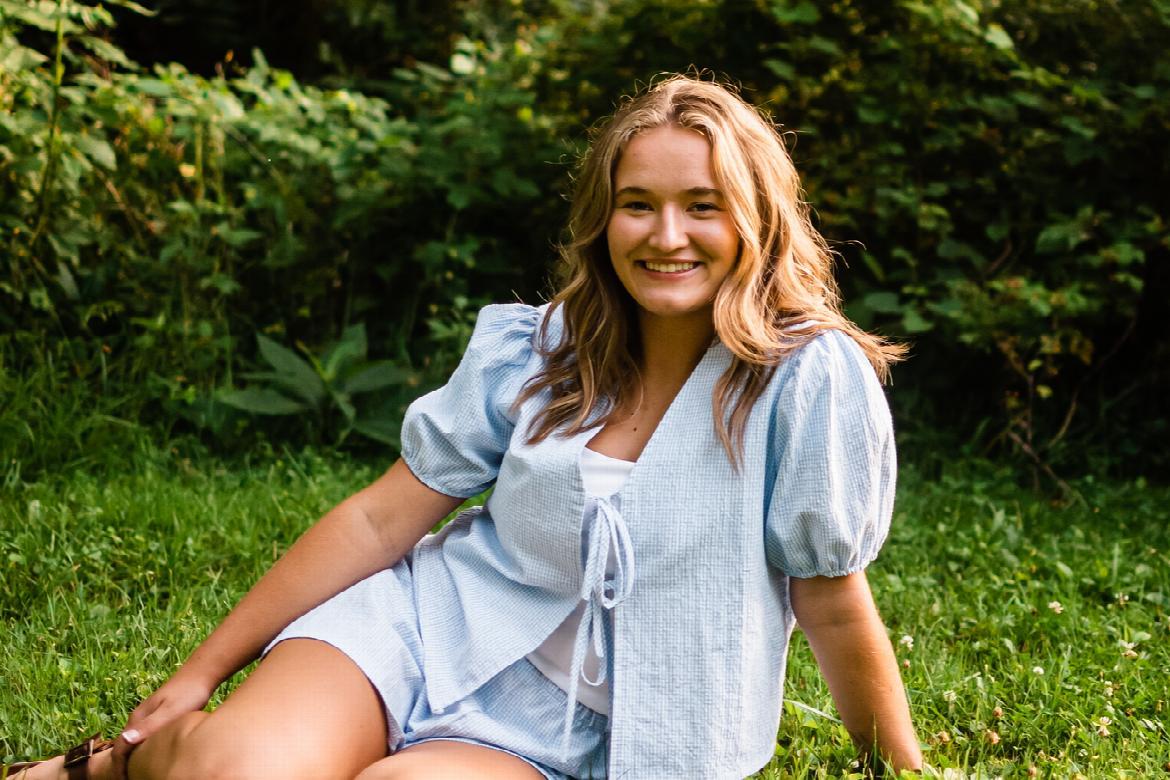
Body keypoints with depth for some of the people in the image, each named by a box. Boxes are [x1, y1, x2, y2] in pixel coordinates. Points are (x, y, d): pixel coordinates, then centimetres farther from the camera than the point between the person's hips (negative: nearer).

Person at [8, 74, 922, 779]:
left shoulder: (811, 380, -14)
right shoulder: (532, 352, -3)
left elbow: (837, 610, -4)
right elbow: (379, 519, 1)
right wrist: (198, 676, 3)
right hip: (426, 632, 2)